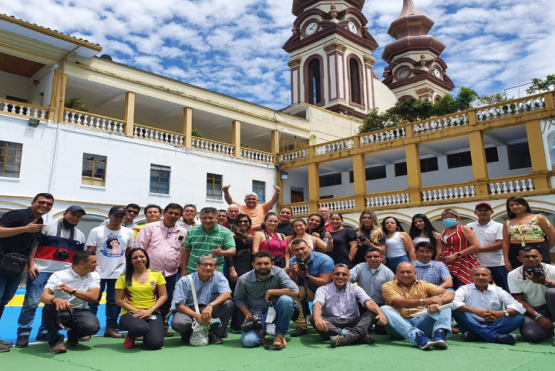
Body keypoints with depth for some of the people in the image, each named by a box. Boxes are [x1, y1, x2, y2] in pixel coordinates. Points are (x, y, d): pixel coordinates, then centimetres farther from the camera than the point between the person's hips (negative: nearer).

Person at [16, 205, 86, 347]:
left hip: (64, 274, 4)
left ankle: (44, 332, 18)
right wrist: (31, 264, -10)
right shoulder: (47, 227, 0)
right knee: (31, 302, -7)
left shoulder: (80, 235, 13)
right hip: (41, 271, -4)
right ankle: (23, 333, 5)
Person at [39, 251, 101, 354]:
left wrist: (72, 291, -31)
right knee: (49, 308, -37)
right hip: (59, 313, -2)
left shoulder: (94, 276, -4)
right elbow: (43, 296, -25)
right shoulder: (59, 275, -14)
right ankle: (56, 340, -9)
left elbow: (93, 297, -17)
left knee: (92, 326, -30)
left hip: (79, 312, 2)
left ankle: (73, 336, 8)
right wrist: (56, 300, -49)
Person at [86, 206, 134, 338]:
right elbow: (90, 252, -3)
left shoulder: (128, 233, 5)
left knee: (114, 302, 9)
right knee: (93, 301, 3)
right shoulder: (96, 231, -3)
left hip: (119, 274, 3)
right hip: (98, 273, -2)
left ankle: (111, 327, 19)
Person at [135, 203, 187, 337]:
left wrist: (181, 266, 6)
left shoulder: (183, 232, 5)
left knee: (166, 301, 9)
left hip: (170, 273, 3)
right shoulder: (150, 227, -2)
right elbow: (139, 248, -3)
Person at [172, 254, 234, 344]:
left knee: (228, 304, -24)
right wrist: (197, 316, -27)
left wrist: (211, 305, -36)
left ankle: (214, 333, -6)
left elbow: (227, 294, -18)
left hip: (210, 311, 2)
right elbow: (179, 305, -11)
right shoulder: (185, 281, -7)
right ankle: (188, 334, 4)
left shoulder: (219, 277, -3)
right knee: (178, 323, -34)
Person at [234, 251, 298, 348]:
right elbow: (238, 299, 8)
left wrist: (270, 291, -23)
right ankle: (263, 331, 15)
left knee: (286, 299, -33)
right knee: (249, 341, -24)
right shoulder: (243, 280, -10)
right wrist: (247, 314, -7)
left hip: (276, 310, 0)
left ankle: (280, 334, -8)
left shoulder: (279, 273, -15)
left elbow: (295, 292, -27)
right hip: (256, 314, 0)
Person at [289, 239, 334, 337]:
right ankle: (301, 326, -17)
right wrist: (294, 273, -26)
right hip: (308, 291, 5)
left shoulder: (324, 260, -17)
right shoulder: (293, 261, -3)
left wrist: (306, 276, -28)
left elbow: (325, 282, -21)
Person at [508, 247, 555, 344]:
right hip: (531, 310, 1)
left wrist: (545, 282, -36)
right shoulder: (513, 275, -6)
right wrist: (538, 317, -16)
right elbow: (520, 300, -5)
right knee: (530, 335, -28)